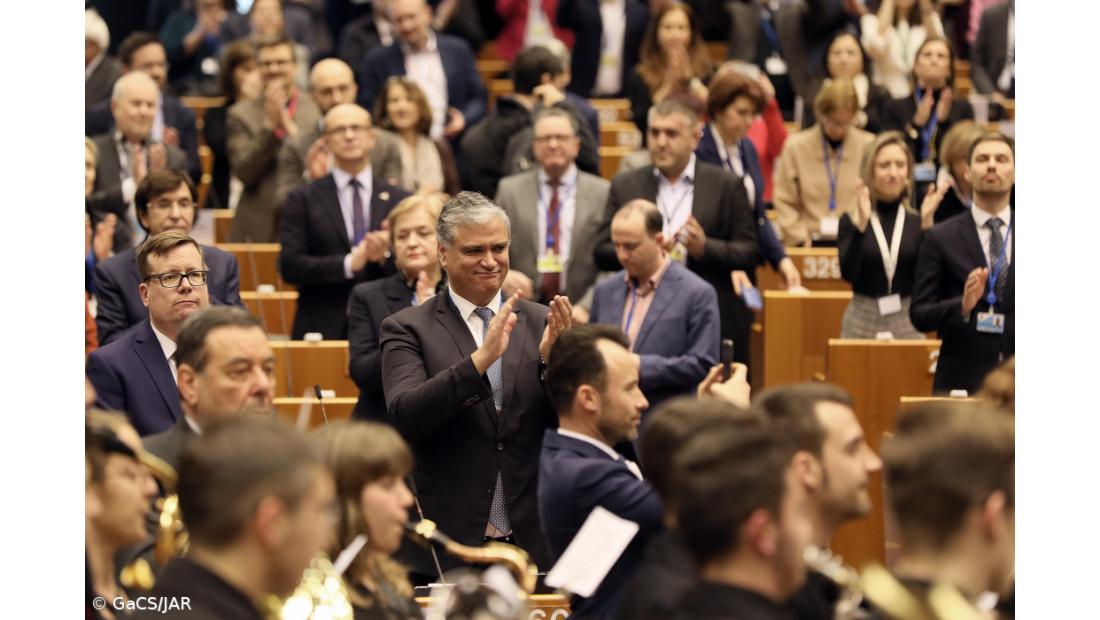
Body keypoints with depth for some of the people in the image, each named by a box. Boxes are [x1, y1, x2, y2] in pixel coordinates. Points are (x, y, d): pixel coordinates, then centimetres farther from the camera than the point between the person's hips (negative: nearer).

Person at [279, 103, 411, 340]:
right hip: (322, 328, -1)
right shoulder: (303, 200, 5)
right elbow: (289, 265, -4)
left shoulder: (399, 200, 9)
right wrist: (349, 264, -14)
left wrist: (386, 256, -14)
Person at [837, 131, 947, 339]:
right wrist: (861, 223, -22)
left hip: (909, 323, 1)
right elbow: (848, 273, -12)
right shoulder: (852, 220, 1)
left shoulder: (916, 222, 3)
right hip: (863, 322, -1)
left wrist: (927, 224, -18)